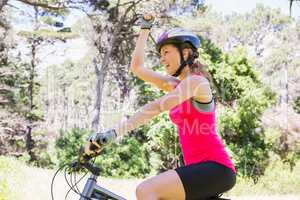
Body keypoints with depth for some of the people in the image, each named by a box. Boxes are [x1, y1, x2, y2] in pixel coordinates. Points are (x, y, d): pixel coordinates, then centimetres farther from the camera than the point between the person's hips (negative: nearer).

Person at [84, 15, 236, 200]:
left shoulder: (197, 81, -8)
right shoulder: (176, 85, 17)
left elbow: (155, 107, -21)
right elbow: (137, 68, 16)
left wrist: (113, 133, -28)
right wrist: (146, 27, 17)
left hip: (216, 167, -9)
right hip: (198, 167, 9)